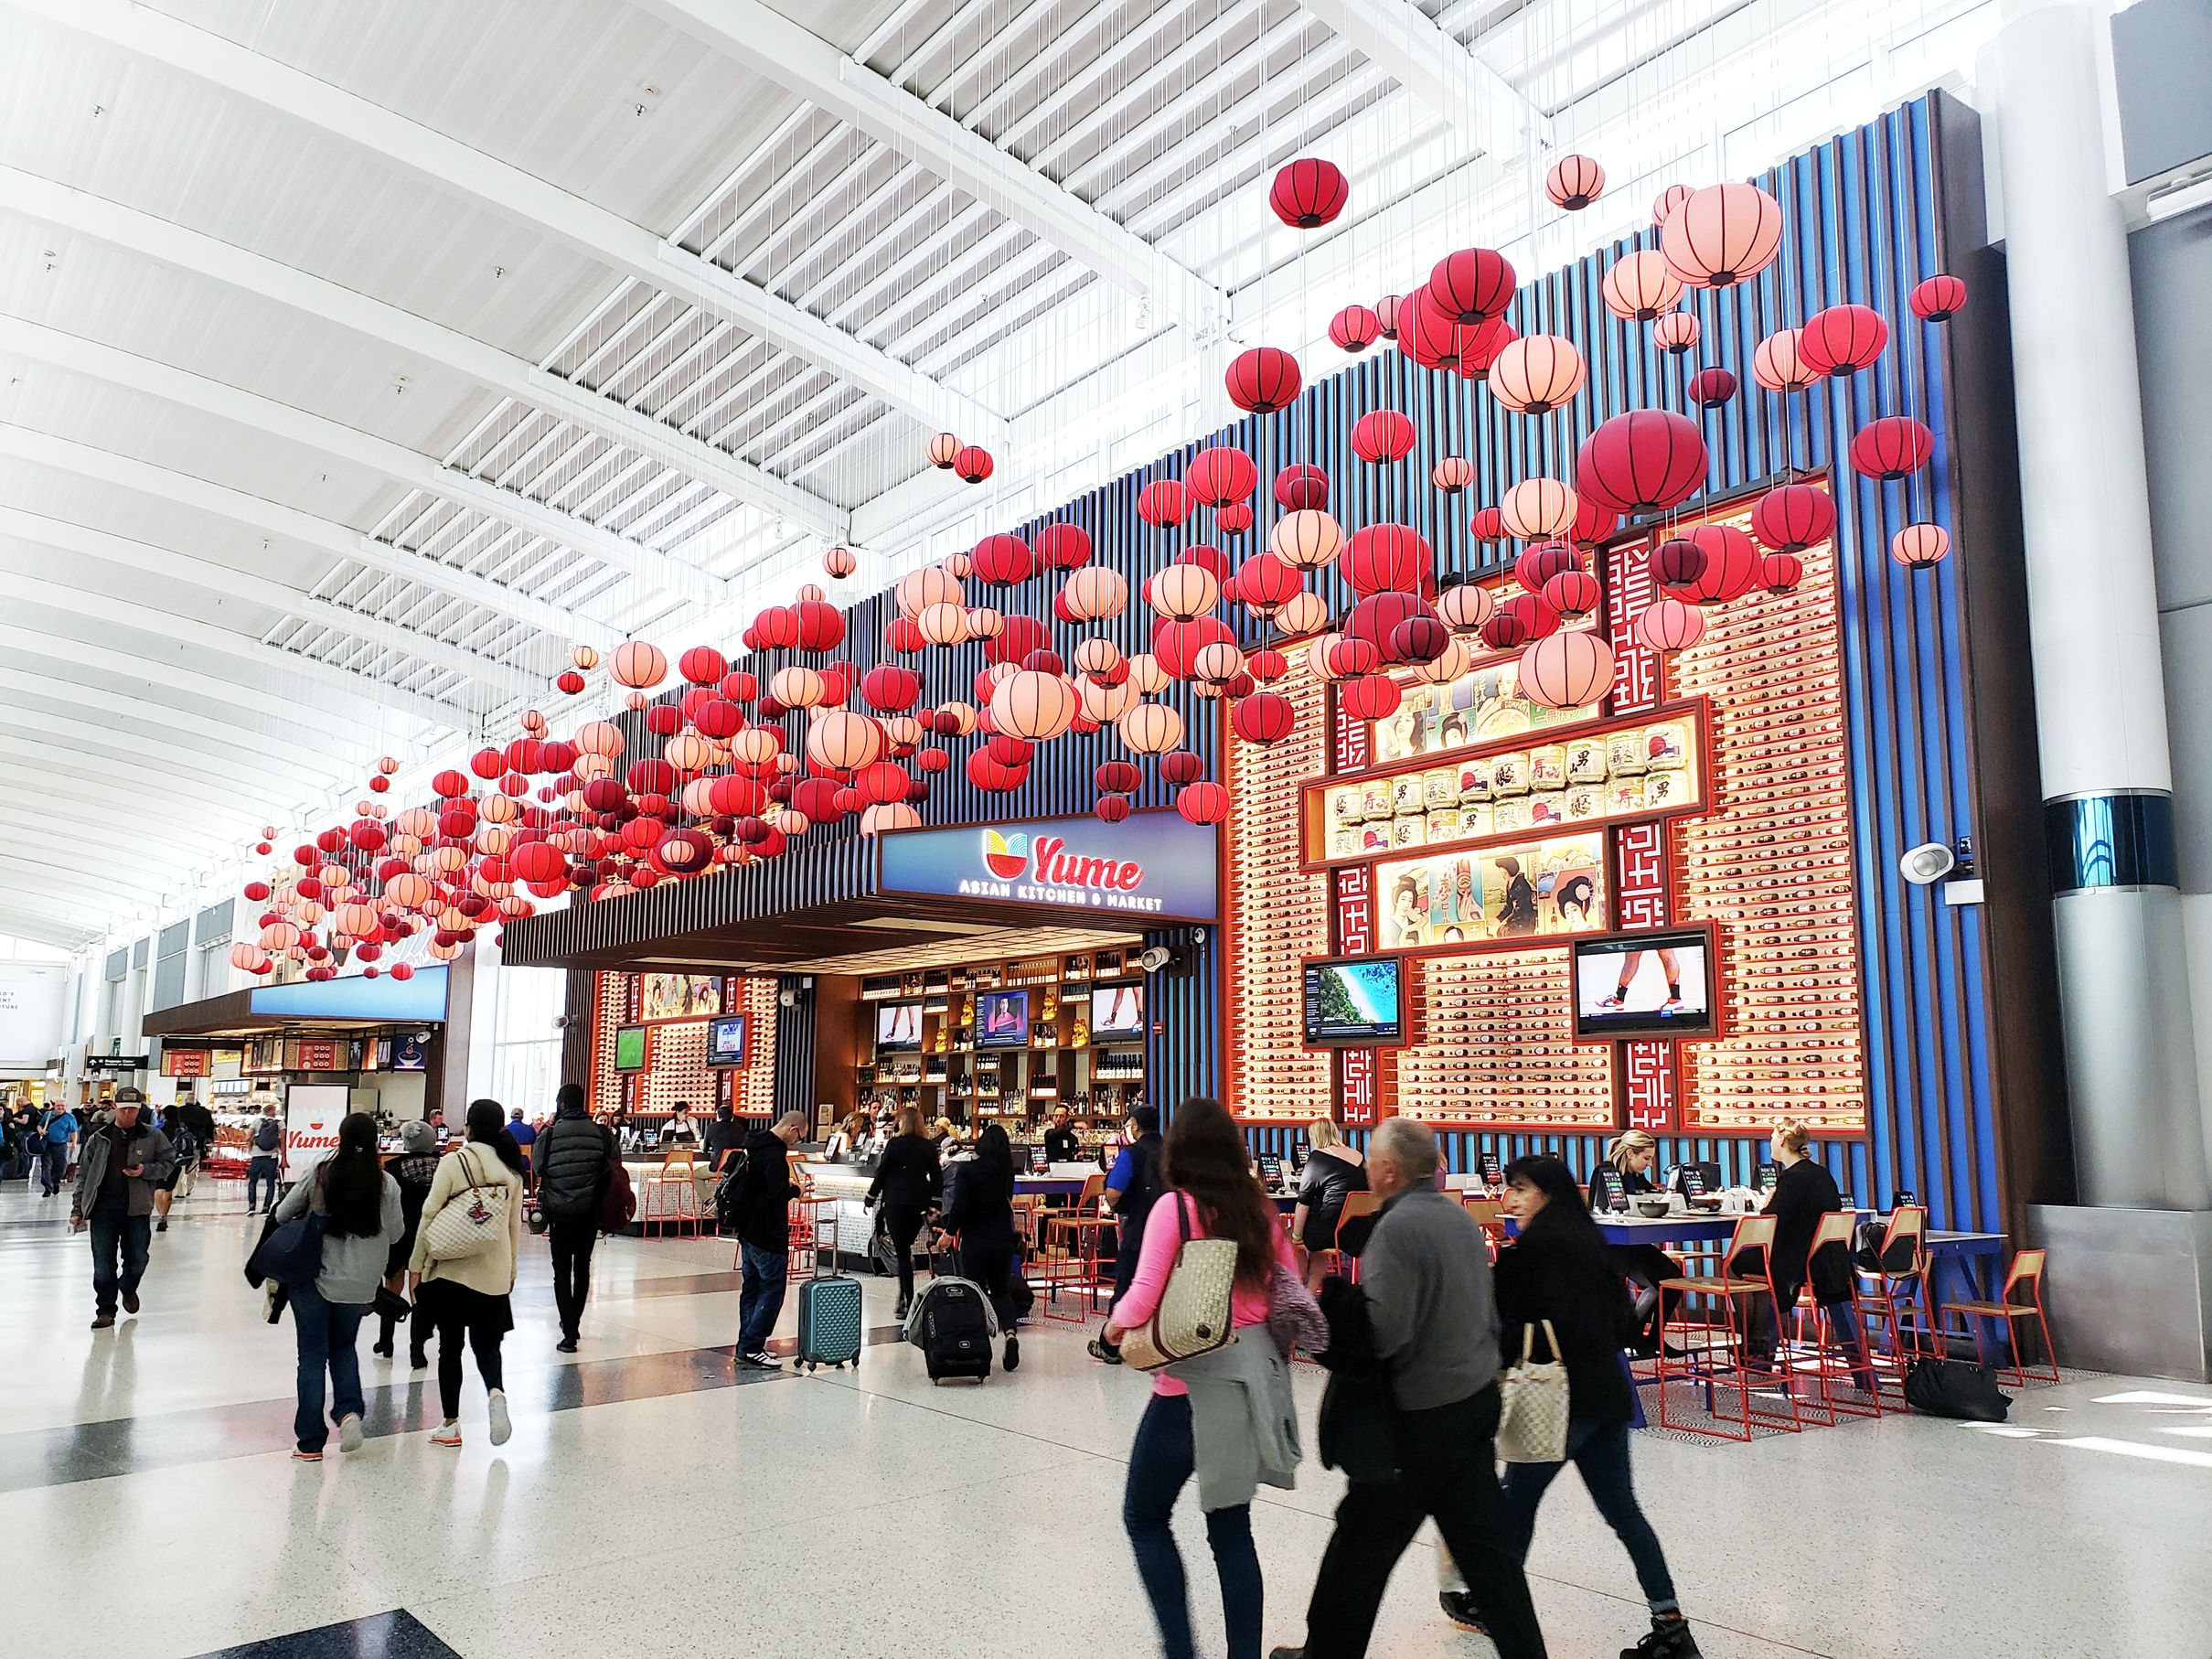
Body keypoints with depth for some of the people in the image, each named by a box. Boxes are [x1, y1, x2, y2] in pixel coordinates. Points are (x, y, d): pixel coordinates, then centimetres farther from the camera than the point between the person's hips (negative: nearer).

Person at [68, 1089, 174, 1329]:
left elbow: (169, 1163, 7)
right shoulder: (98, 1139, 6)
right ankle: (105, 1310, 14)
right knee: (103, 1264, 1)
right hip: (103, 1209, 0)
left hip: (137, 1210, 0)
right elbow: (83, 1175, 10)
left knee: (137, 1259, 8)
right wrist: (77, 1209, 7)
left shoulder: (153, 1136, 2)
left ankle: (128, 1288, 40)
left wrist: (146, 1170, -13)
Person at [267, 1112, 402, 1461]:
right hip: (359, 1285, 1)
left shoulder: (319, 1173, -9)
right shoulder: (387, 1184, -8)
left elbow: (282, 1215, 1)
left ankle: (310, 1442, 10)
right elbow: (396, 1233, 1)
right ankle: (349, 1410, 2)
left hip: (313, 1278, -1)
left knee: (312, 1356, 9)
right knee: (344, 1347, 23)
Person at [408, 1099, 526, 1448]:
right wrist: (511, 1269, 20)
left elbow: (430, 1216, -8)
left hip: (452, 1267, -3)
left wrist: (416, 1264, 0)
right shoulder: (512, 1169, 5)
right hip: (494, 1272, 3)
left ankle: (451, 1424, 13)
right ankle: (496, 1393, -14)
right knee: (486, 1343, 13)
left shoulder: (453, 1162, -7)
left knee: (450, 1345, 9)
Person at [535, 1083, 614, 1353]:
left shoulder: (549, 1134, -10)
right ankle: (573, 1323, 31)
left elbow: (538, 1168, 2)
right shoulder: (602, 1133, -5)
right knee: (582, 1267, 19)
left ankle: (570, 1334, -2)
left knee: (562, 1270, 5)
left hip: (560, 1212, -2)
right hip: (590, 1212, 2)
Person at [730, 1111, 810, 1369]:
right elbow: (777, 1193, -29)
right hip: (768, 1235, -10)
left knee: (751, 1288, 14)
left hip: (747, 1230, 10)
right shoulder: (774, 1153, -20)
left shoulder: (754, 1146, 11)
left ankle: (746, 1347, 18)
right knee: (772, 1290, -3)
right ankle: (752, 1348, -4)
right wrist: (796, 1190, -10)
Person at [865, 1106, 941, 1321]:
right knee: (905, 1249, 20)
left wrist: (870, 1199, 9)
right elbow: (937, 1178, 5)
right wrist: (933, 1205, 11)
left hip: (896, 1202, -4)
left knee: (902, 1253, -2)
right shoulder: (929, 1147, 5)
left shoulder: (895, 1144, -6)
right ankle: (903, 1295, 15)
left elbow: (881, 1173, -3)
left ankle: (908, 1304, -5)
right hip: (919, 1203, 4)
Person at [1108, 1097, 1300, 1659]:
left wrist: (1115, 1326, 1)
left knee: (1144, 1517, 13)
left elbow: (1144, 1299, -19)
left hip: (1191, 1382, -5)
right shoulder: (1259, 1208, 3)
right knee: (1231, 1526, 16)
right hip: (1251, 1374, 6)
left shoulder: (1175, 1206, -13)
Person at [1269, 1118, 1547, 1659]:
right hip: (1478, 1397, 8)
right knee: (1482, 1538, 13)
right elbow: (1487, 1309, 15)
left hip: (1419, 1416, -8)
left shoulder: (1396, 1228, -21)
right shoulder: (1460, 1217, 7)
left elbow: (1384, 1331, -26)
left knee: (1361, 1543, 8)